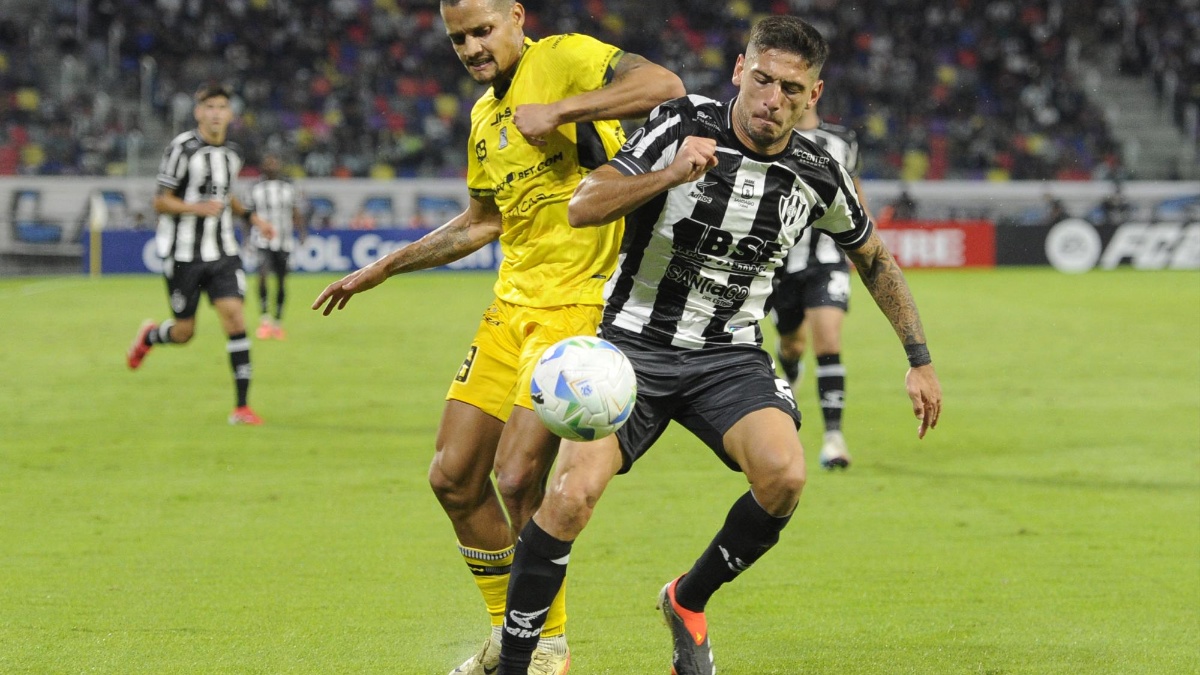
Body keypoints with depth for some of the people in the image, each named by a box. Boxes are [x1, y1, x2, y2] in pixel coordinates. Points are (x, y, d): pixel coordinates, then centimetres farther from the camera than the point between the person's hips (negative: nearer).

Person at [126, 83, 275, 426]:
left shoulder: (232, 153, 9)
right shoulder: (182, 149, -11)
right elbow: (161, 202, -10)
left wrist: (251, 216, 13)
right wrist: (197, 208, -26)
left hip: (223, 252, 4)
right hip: (184, 253, -4)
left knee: (234, 316, -13)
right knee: (184, 333, 2)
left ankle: (242, 407, -11)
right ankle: (150, 336, 40)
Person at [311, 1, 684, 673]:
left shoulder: (564, 59, -8)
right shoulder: (484, 114, 17)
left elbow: (666, 85, -25)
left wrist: (560, 110, -28)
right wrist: (384, 268, 32)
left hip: (578, 303, -9)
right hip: (512, 307, 9)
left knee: (516, 480, -15)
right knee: (454, 477, 6)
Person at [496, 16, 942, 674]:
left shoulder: (819, 177, -2)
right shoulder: (680, 126, -11)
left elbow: (873, 257, 16)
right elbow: (582, 207, -16)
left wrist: (919, 360, 15)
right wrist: (669, 175, -31)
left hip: (730, 358, 2)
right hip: (634, 344, -2)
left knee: (785, 475, -26)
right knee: (571, 495, -23)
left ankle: (689, 600, 2)